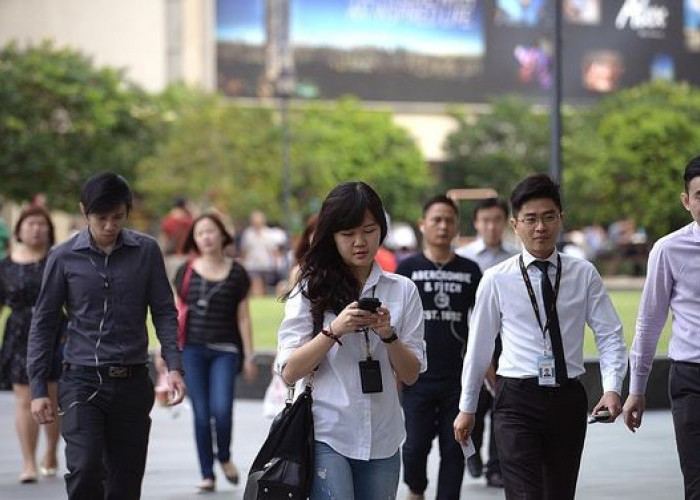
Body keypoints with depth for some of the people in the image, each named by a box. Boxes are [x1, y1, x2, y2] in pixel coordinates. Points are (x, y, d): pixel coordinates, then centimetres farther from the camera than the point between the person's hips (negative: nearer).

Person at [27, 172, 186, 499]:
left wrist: (174, 366, -8)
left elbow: (164, 312, 6)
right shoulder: (64, 257, 1)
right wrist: (38, 389, 2)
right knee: (85, 468, -20)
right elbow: (43, 323, 6)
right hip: (82, 381, -2)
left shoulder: (146, 251, 2)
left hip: (132, 383, 2)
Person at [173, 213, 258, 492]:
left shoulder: (236, 273, 5)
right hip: (193, 350, 1)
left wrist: (249, 356, 5)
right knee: (201, 413, 0)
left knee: (222, 409, -15)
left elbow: (243, 317, 7)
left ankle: (224, 456, 14)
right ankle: (207, 474, 10)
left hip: (225, 350, -1)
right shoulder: (186, 271, 6)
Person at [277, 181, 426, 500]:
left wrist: (388, 335, -12)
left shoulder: (402, 290, 7)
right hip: (326, 436, -3)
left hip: (382, 438, 3)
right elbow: (289, 372, -4)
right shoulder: (311, 290, 2)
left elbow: (411, 375, 7)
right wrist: (334, 331, -17)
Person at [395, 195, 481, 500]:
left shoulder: (469, 270, 9)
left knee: (454, 449, 2)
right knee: (416, 445, -3)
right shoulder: (409, 268, 3)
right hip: (418, 376, -2)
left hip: (459, 377, 2)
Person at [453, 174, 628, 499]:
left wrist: (612, 389, -16)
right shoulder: (497, 280, -1)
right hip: (517, 401, -2)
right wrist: (467, 408, 13)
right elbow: (479, 346, 7)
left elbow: (610, 336, 1)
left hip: (568, 399, 3)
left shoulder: (584, 275, 3)